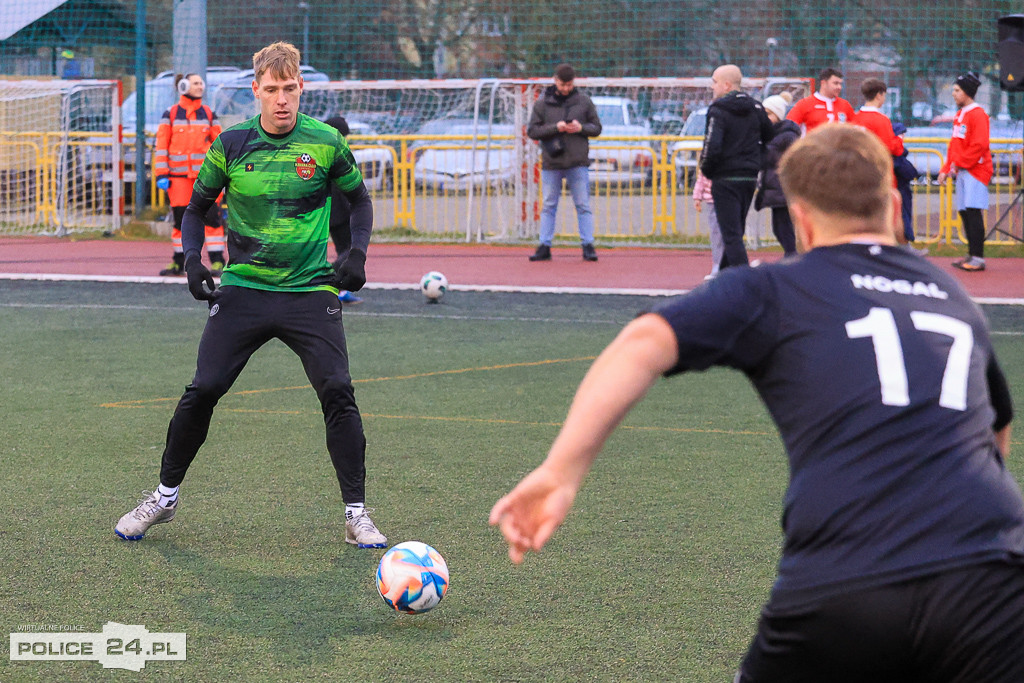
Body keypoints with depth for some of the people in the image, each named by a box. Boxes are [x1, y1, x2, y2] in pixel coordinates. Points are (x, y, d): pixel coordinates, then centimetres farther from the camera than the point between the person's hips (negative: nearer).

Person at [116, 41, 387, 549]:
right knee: (202, 392, -3)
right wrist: (192, 259, -3)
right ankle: (165, 496, 17)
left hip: (311, 292, -1)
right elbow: (197, 207, 12)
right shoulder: (231, 145, -1)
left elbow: (358, 200, 13)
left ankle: (356, 513, -1)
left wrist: (357, 252, -3)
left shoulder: (326, 143, -3)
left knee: (337, 393, -12)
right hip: (243, 289, 1)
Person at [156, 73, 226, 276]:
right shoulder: (170, 115, 5)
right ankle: (179, 263, 13)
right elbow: (161, 145, 4)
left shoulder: (209, 114, 10)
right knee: (180, 219, 3)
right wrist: (161, 175, -3)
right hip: (179, 174, 0)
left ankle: (217, 261, -6)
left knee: (211, 217, -9)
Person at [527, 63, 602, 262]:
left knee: (583, 205, 0)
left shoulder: (584, 102, 5)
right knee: (549, 206, 5)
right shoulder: (542, 103, 3)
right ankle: (544, 246, 8)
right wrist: (555, 127, -13)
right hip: (551, 163, 0)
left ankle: (588, 246, 3)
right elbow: (532, 130, 0)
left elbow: (597, 128, 10)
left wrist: (581, 128, -10)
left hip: (578, 163, 0)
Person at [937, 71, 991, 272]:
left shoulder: (977, 114, -11)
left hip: (975, 170, -9)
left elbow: (980, 145, -18)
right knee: (964, 211, 9)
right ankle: (972, 255, 15)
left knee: (973, 211, -12)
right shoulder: (959, 114, 17)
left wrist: (959, 163, -14)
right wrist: (946, 169, 14)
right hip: (962, 171, 9)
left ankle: (978, 259, -12)